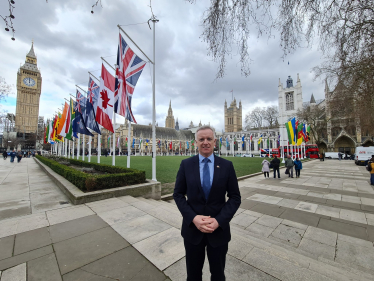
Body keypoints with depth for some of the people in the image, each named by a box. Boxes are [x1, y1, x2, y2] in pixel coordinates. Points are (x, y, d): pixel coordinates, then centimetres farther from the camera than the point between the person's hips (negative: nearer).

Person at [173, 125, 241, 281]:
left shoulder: (227, 165, -7)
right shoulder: (186, 164, -7)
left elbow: (235, 197, -4)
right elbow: (178, 194, -4)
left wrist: (219, 221, -16)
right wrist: (193, 218, -16)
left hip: (219, 229, 0)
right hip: (192, 228, 0)